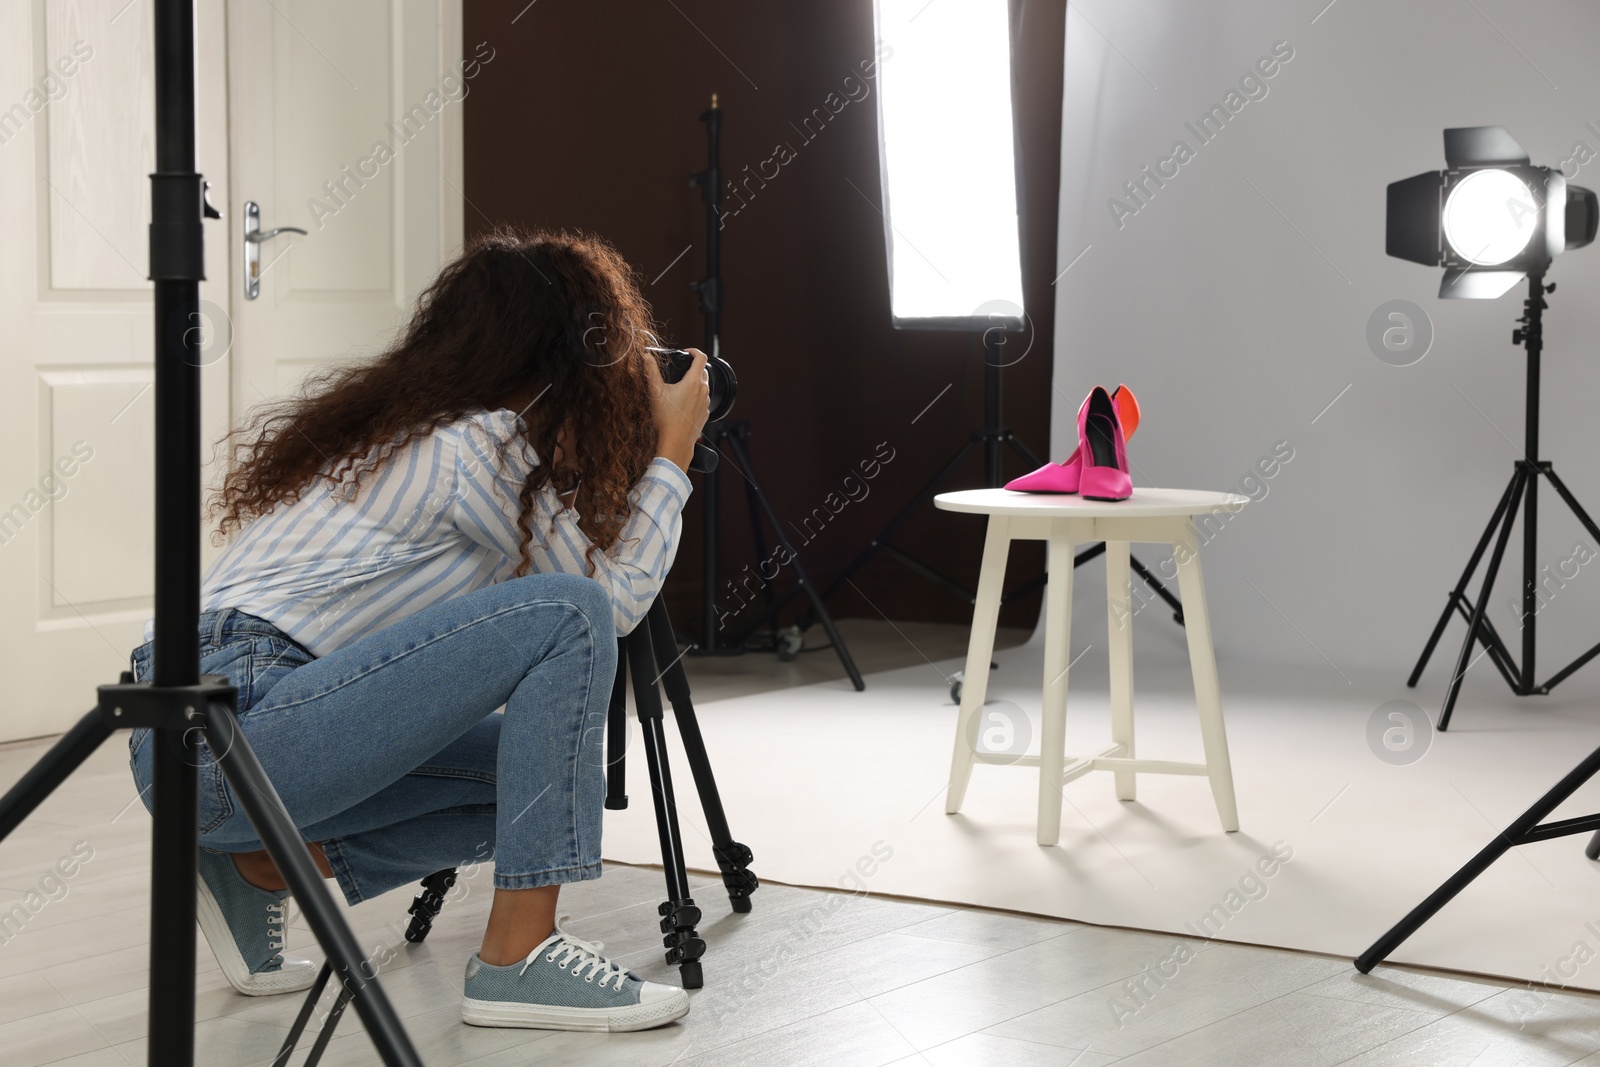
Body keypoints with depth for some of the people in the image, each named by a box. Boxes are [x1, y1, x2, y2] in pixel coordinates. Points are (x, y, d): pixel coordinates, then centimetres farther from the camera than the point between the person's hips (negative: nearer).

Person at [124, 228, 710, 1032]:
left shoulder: (399, 425, 20)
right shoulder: (483, 444, -7)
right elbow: (614, 600, 0)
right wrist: (673, 452, 11)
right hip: (233, 732, -10)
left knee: (541, 765, 14)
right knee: (567, 613, -15)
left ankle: (259, 869, 13)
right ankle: (518, 957, -13)